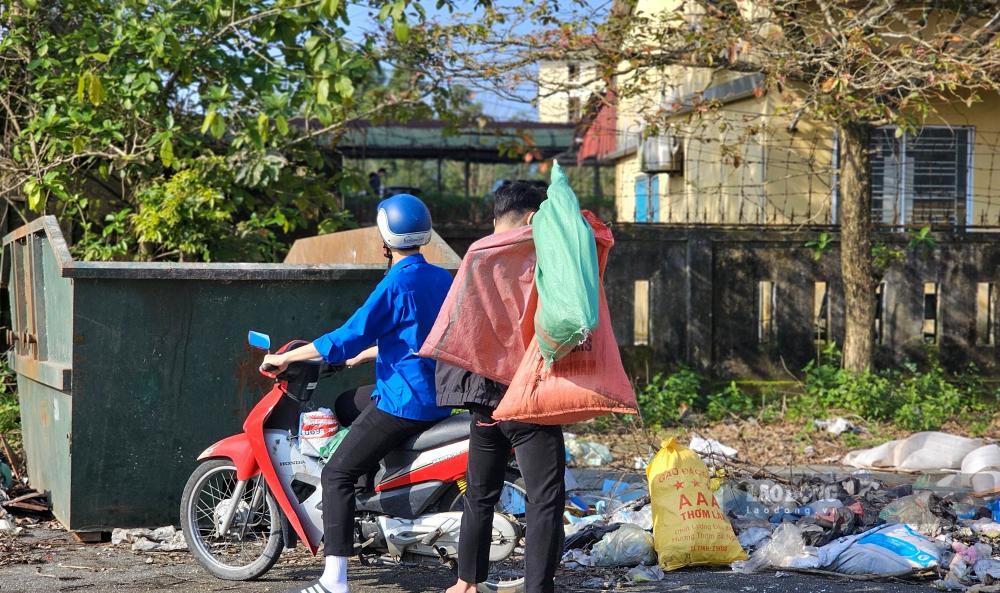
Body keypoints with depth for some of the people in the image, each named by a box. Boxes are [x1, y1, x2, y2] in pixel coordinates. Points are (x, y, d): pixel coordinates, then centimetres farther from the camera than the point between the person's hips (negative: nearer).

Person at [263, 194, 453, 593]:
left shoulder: (396, 283, -16)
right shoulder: (442, 279, 10)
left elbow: (348, 337, -18)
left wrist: (285, 358, -9)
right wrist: (364, 355, 33)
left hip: (402, 401, -9)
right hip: (437, 399, 9)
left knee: (337, 474, -8)